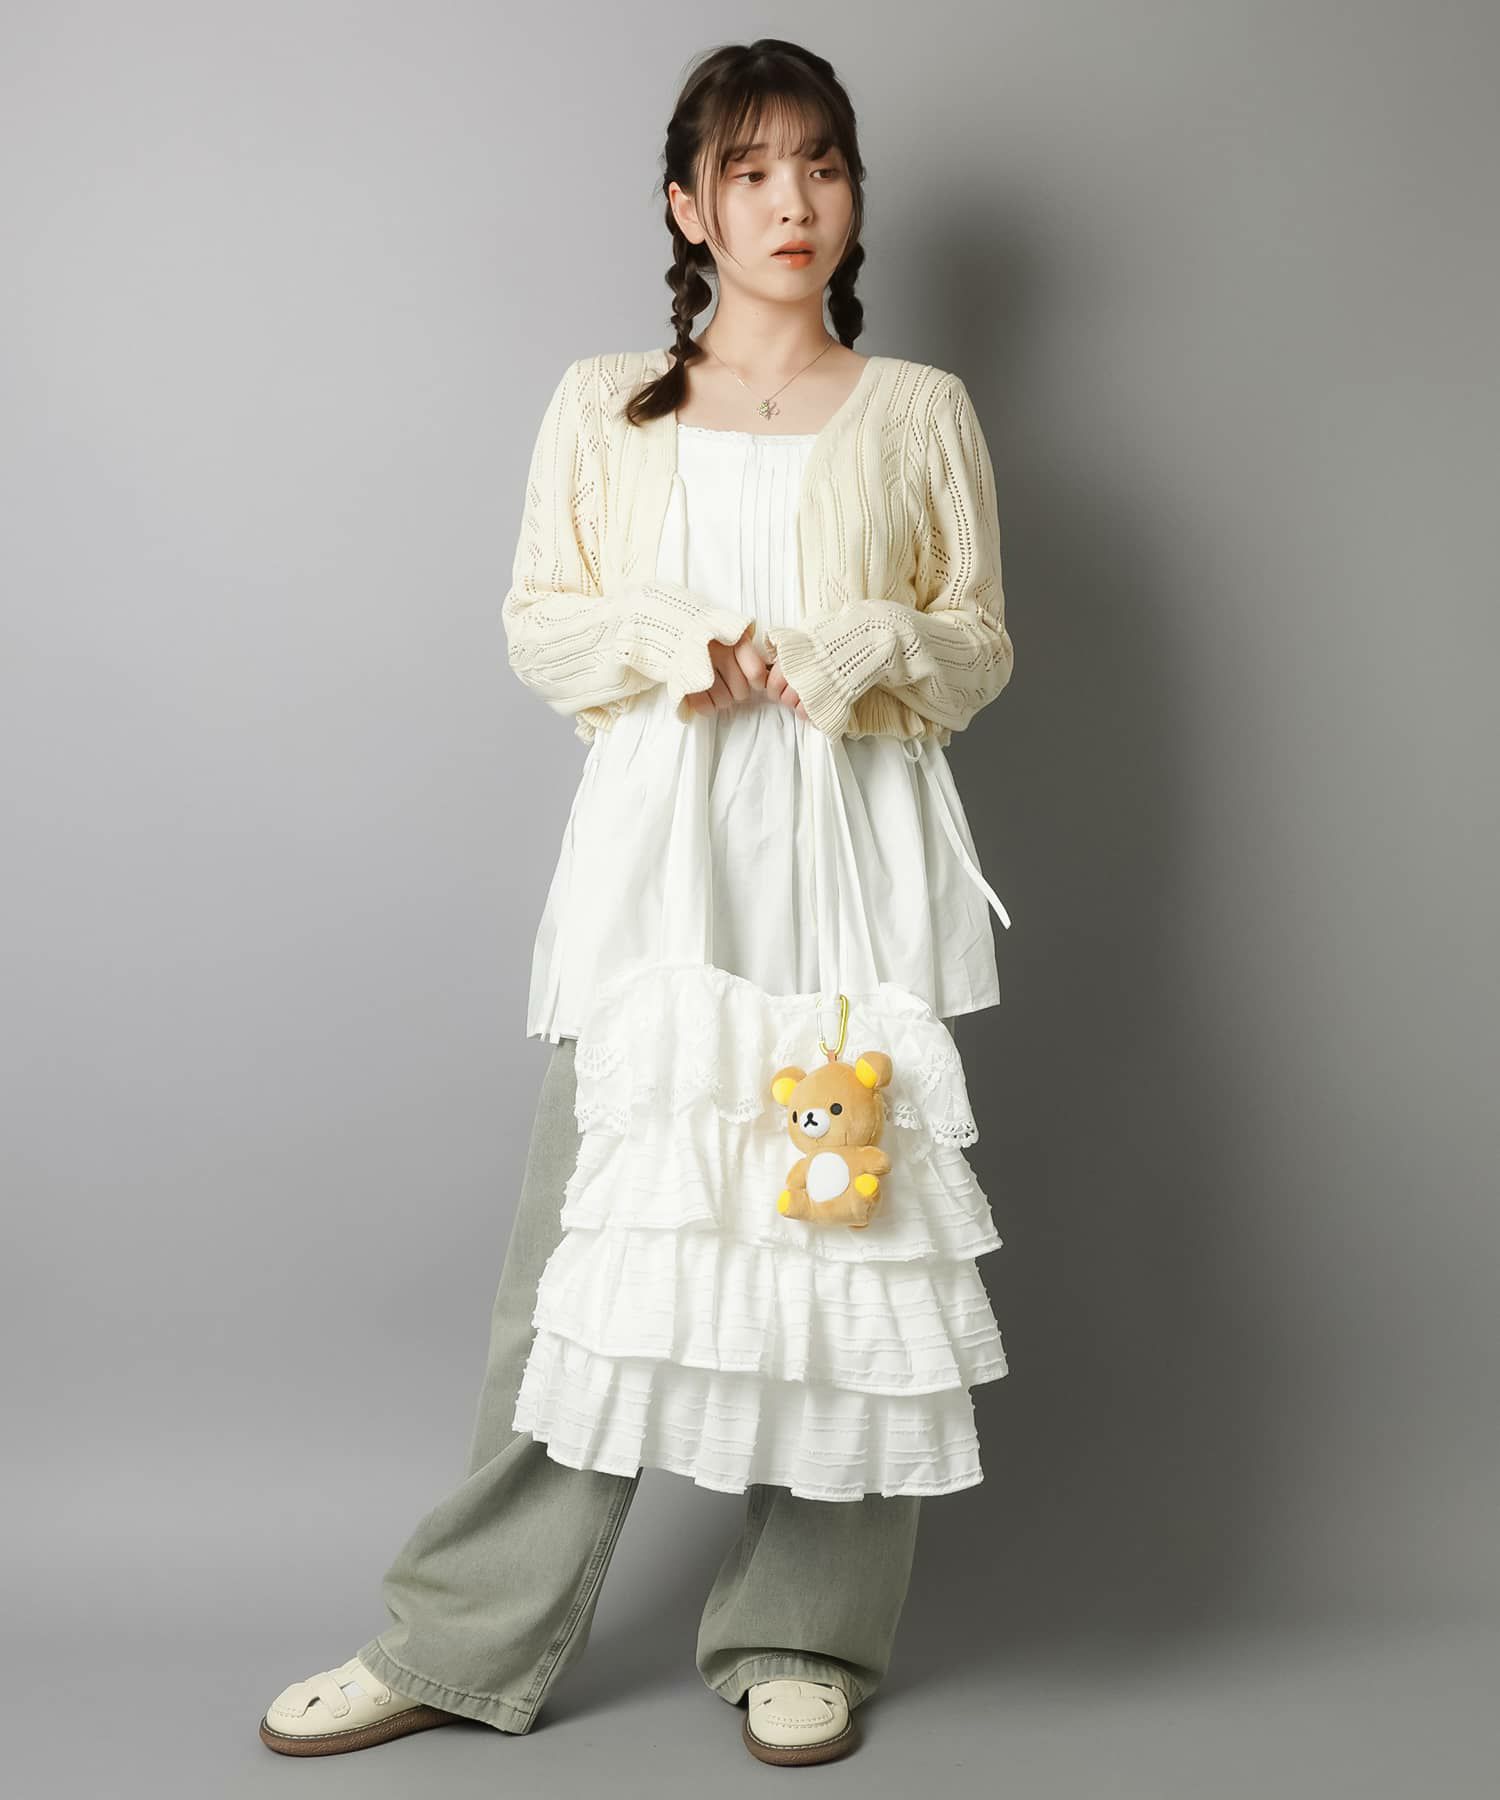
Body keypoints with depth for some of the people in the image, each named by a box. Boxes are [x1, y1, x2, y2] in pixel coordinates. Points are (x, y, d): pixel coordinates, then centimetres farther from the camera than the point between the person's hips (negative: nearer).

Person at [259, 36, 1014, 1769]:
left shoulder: (920, 410, 13)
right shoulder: (601, 402, 14)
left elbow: (979, 642, 12)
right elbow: (537, 622, 11)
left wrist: (857, 653, -8)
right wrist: (673, 643, -8)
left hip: (855, 847, 1)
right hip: (653, 842, 0)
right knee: (582, 1233, -2)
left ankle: (802, 1633, 17)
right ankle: (464, 1641, 11)